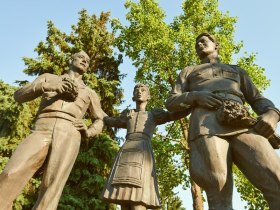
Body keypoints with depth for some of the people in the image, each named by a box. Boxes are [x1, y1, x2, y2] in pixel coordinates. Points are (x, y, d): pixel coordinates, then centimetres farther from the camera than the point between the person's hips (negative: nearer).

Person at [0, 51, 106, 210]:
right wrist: (45, 87, -1)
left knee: (52, 189, -17)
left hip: (69, 134, 0)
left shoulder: (90, 93, 30)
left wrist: (89, 132, 8)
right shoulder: (49, 78, 28)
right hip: (41, 131, 0)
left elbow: (101, 120, 30)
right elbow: (19, 95, 17)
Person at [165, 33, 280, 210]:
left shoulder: (237, 71, 37)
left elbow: (258, 100, 24)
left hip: (241, 125, 1)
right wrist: (196, 96, -2)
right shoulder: (188, 73, 33)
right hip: (207, 126, -1)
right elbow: (171, 103, 20)